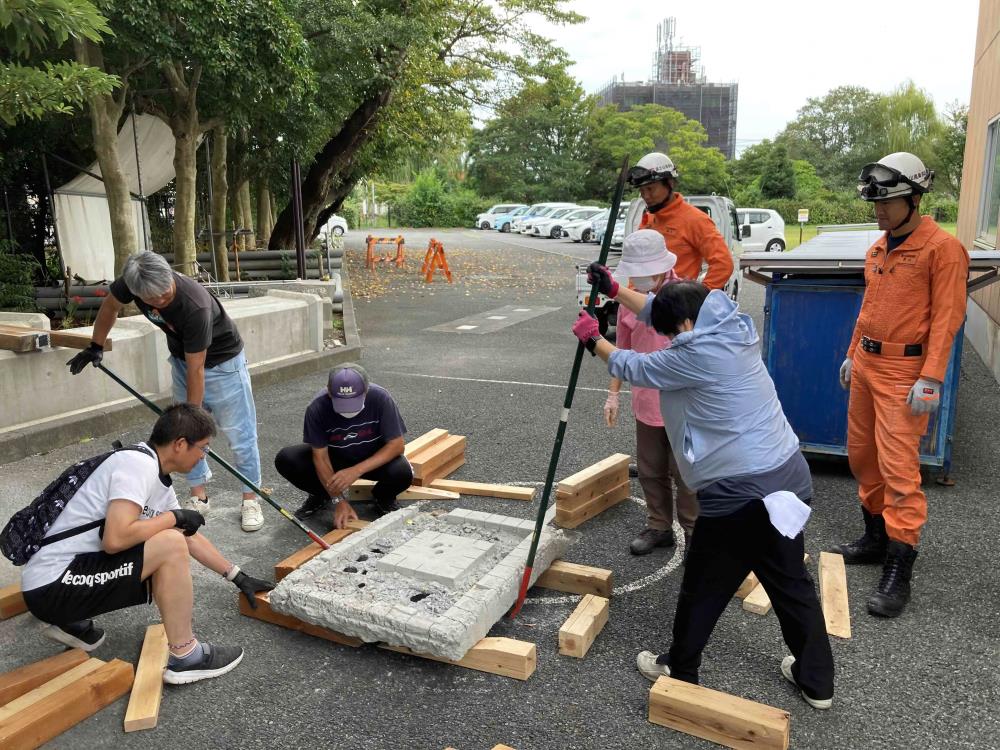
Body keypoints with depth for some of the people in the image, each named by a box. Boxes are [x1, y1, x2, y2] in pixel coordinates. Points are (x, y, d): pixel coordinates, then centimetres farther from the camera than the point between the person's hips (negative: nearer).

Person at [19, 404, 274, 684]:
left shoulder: (159, 481, 9)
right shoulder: (139, 463, -19)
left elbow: (192, 537, 19)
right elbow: (115, 539, -29)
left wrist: (239, 577, 21)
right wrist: (175, 517, -14)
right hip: (51, 585, -9)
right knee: (171, 545, -20)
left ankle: (72, 620, 20)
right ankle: (184, 657, -7)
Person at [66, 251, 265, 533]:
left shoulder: (195, 306, -39)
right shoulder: (130, 282, -23)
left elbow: (196, 369, -30)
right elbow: (110, 307, 3)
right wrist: (95, 347, 10)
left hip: (222, 361, -6)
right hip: (181, 357, 6)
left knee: (239, 433, -4)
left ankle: (251, 498, 7)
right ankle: (198, 497, 19)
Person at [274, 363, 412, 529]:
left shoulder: (380, 398, -28)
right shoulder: (317, 407, -26)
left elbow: (396, 445, -24)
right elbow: (320, 456, -20)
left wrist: (356, 471, -34)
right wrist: (340, 501, -26)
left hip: (373, 460, -1)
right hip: (334, 457, 1)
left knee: (402, 472, -33)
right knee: (285, 460, -23)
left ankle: (383, 497, 4)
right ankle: (321, 495, 7)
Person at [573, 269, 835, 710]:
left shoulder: (698, 354, -17)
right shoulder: (734, 327, 8)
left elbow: (635, 369, -2)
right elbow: (661, 310, 20)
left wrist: (593, 340, 13)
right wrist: (615, 290, 23)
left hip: (739, 492, -9)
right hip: (789, 478, 9)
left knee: (704, 588, 11)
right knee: (791, 581, 21)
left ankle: (679, 671, 31)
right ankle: (817, 681, 34)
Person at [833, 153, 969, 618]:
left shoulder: (941, 248, -11)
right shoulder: (878, 247, 11)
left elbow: (946, 317, -15)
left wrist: (931, 378, -19)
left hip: (903, 372, -8)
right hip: (867, 364, 8)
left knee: (898, 465, -8)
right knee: (861, 455, 14)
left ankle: (899, 569, 0)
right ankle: (877, 536, 30)